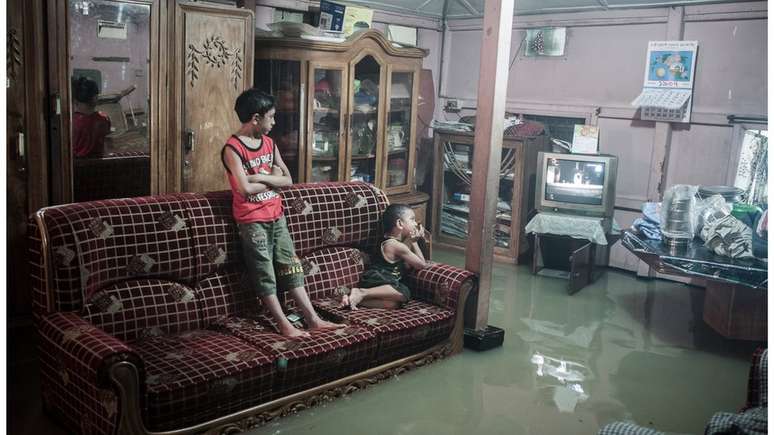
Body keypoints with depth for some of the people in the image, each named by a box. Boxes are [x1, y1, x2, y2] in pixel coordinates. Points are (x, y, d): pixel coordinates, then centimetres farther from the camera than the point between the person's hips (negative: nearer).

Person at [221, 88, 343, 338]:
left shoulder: (269, 143, 8)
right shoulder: (232, 148, -14)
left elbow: (288, 179, 5)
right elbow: (245, 188, -23)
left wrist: (261, 177, -12)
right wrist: (272, 179, -8)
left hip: (276, 215, 7)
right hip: (252, 220, -7)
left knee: (291, 267, 7)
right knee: (265, 274, 0)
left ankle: (313, 319, 10)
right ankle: (284, 324, 6)